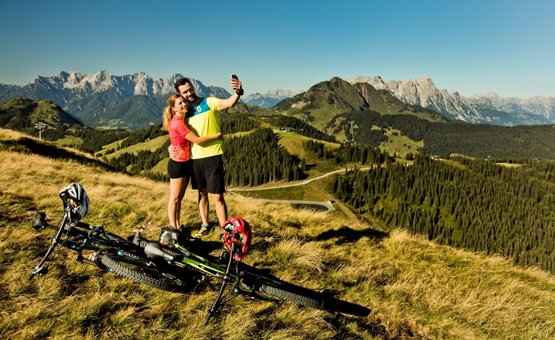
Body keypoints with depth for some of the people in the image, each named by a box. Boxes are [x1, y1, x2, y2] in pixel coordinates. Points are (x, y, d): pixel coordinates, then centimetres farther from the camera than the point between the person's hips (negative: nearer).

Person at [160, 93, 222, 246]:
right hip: (177, 164, -9)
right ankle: (172, 229, 8)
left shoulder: (181, 120, 9)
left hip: (186, 163, 9)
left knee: (179, 197, 14)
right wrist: (217, 136, -13)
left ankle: (177, 226, 23)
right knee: (175, 198, 0)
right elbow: (197, 140, -22)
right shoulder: (178, 123, -20)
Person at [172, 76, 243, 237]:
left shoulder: (208, 102, -5)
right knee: (202, 193, 18)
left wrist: (238, 92, -45)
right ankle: (205, 225, 34)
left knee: (217, 196, -4)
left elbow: (229, 103, -24)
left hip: (212, 157, -6)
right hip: (195, 158, 6)